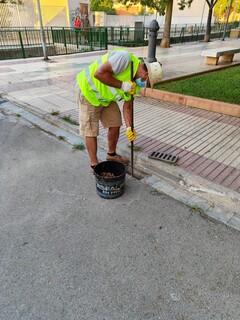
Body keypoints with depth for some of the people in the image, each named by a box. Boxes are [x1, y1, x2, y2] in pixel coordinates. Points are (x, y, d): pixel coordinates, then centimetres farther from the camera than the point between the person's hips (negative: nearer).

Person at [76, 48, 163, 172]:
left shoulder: (136, 82, -2)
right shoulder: (125, 58, -27)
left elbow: (127, 106, 0)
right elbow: (99, 73, -34)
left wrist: (129, 128, -11)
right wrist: (122, 85, -30)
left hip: (106, 97, 8)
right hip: (88, 91, -8)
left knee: (115, 125, 12)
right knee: (91, 131, -1)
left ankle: (111, 154, 34)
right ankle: (94, 165, 15)